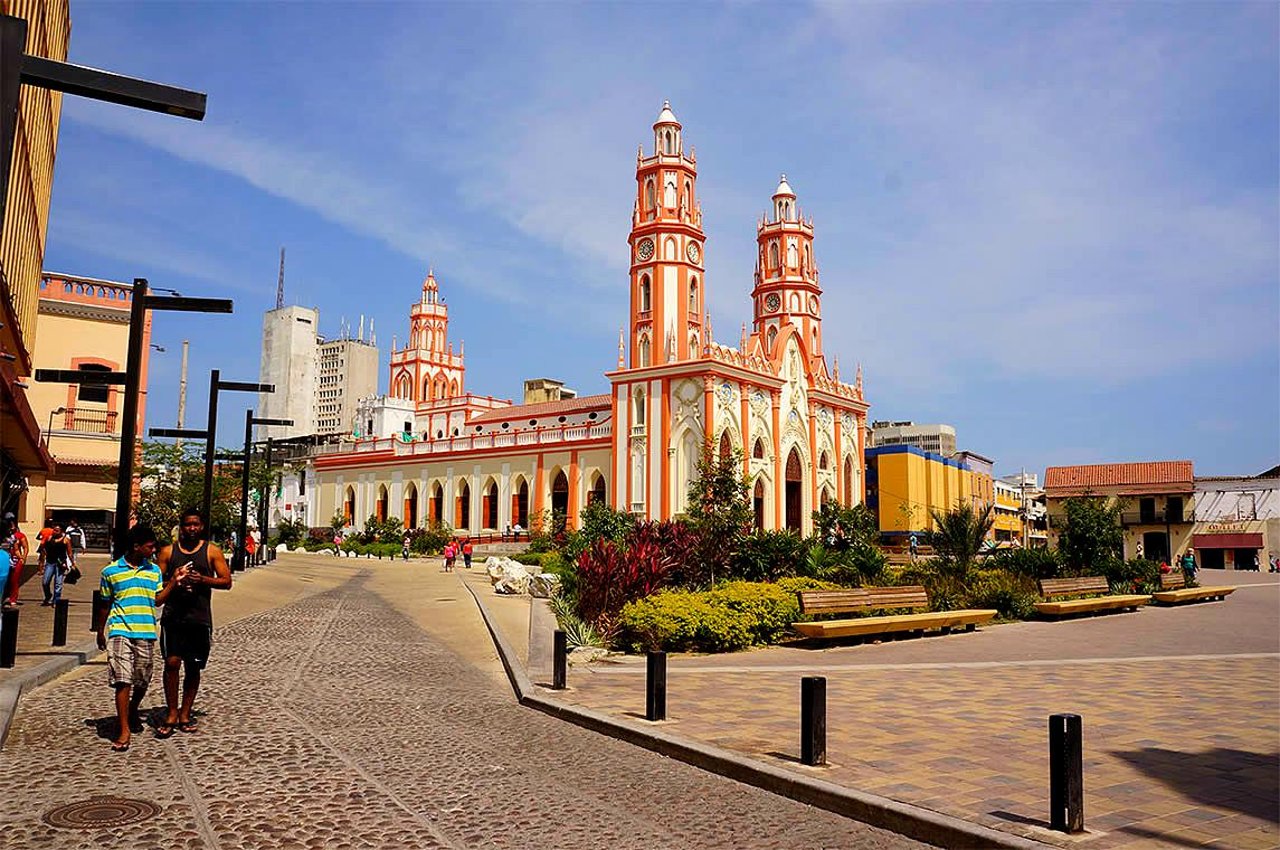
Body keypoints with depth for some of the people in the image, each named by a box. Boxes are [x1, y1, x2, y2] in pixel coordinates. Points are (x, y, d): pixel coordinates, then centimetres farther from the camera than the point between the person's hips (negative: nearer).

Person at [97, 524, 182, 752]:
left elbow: (157, 600, 8)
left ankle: (133, 712, 39)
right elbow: (105, 603, 12)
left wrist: (174, 581, -2)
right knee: (123, 680, -10)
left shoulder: (154, 570, 9)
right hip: (119, 631, -3)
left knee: (142, 681, 11)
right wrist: (101, 630, 17)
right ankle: (124, 730, -6)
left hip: (146, 632, 3)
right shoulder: (111, 571, 2)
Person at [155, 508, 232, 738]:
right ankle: (171, 713, 3)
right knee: (172, 663, -9)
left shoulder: (212, 551, 4)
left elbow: (226, 581, 1)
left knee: (193, 667, 7)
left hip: (200, 618, 0)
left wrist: (202, 579, -14)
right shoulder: (168, 551, 7)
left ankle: (185, 713, 20)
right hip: (173, 616, 0)